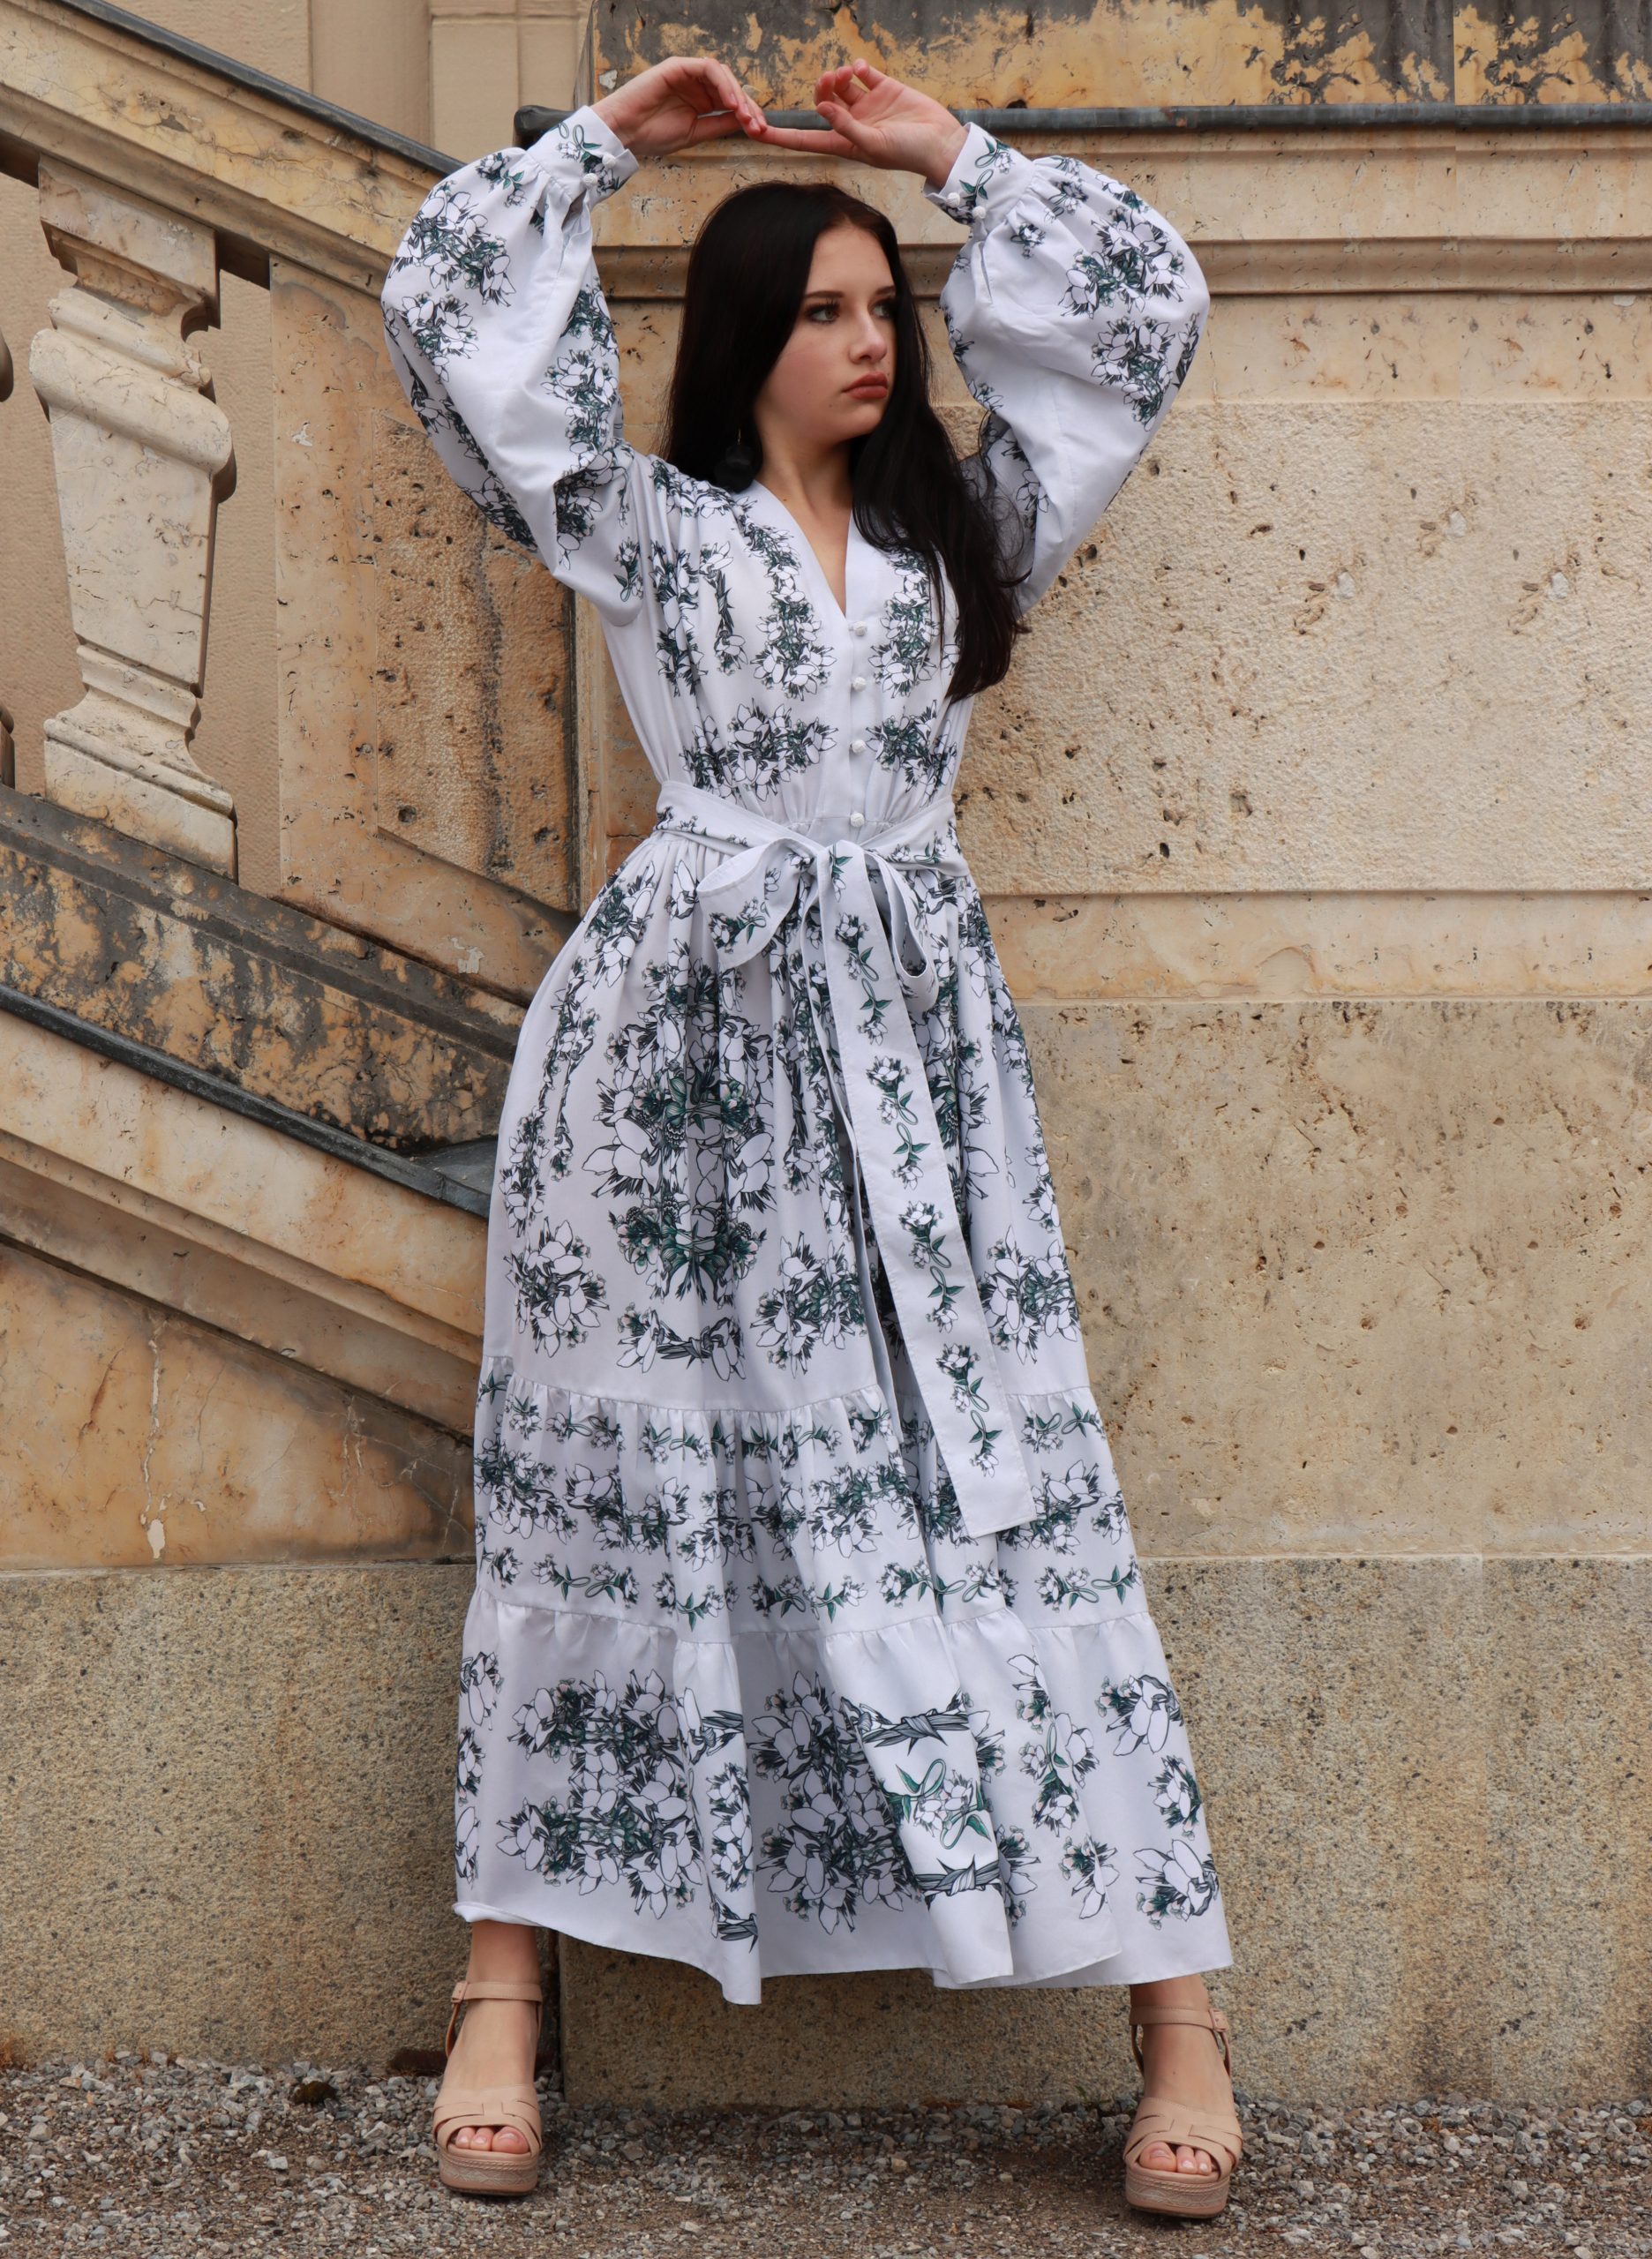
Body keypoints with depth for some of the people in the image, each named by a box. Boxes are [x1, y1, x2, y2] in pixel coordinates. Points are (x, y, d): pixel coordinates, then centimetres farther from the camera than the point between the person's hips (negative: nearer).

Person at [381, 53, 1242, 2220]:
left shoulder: (961, 524, 17)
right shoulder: (643, 522, 9)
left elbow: (1149, 305, 20)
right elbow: (446, 308, 6)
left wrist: (956, 155, 18)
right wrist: (608, 136, 12)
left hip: (914, 1040, 2)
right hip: (679, 1028, -2)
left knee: (997, 1480, -2)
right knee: (627, 1479, 0)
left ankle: (1173, 1996, -2)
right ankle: (503, 1994, 7)